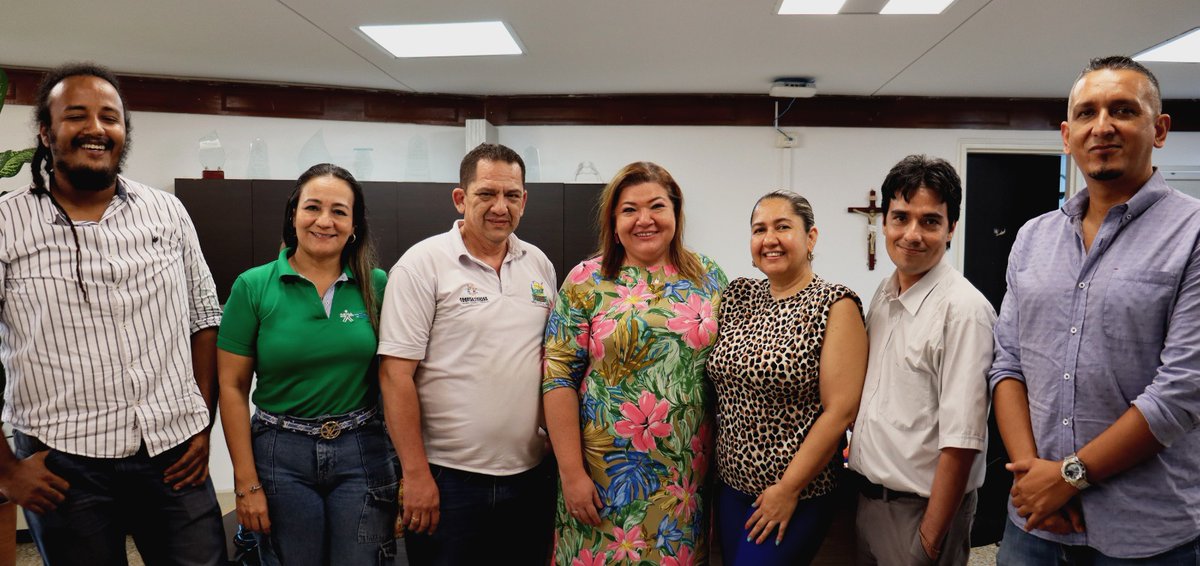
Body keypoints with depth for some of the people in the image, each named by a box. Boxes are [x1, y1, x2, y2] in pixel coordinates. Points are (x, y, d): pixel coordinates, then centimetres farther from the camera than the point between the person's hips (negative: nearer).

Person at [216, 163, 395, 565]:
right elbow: (232, 387, -2)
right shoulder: (253, 287, -4)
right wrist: (247, 483, -4)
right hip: (281, 455, -1)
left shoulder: (377, 286, 0)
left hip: (362, 453, 1)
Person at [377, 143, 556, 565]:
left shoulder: (540, 265, 7)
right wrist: (416, 474, -14)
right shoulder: (423, 264, -8)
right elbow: (396, 374, -12)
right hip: (448, 478, -4)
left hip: (531, 474, 5)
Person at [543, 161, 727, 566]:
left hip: (689, 474, 3)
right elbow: (559, 377, -7)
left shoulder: (709, 278, 4)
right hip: (608, 471, -2)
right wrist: (572, 472, -11)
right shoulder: (587, 281, -4)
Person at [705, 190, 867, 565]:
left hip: (798, 492, -5)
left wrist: (789, 489, -16)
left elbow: (841, 410, -16)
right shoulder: (738, 296, 4)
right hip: (731, 482, 5)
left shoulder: (835, 306, -12)